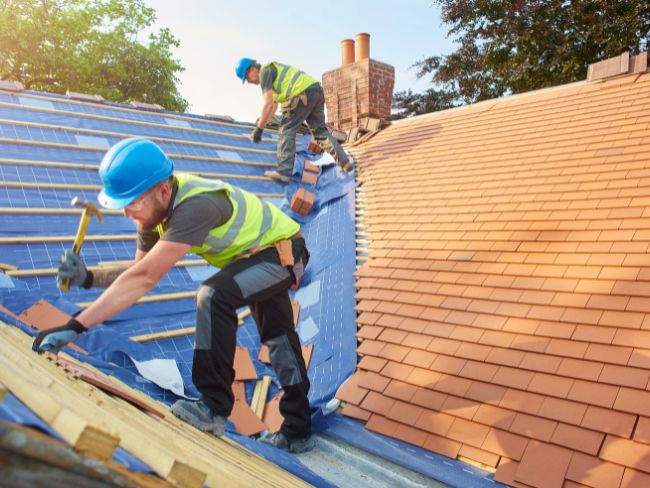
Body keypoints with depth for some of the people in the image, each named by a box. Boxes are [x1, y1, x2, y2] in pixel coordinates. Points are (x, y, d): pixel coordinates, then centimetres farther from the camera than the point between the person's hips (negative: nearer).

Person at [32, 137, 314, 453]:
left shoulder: (195, 205, -39)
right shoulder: (155, 206, -10)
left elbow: (145, 278, -44)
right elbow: (141, 270, -3)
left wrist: (75, 326, -42)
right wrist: (88, 278, -19)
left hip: (284, 252, -10)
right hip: (262, 254, 10)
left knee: (214, 296, -31)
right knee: (278, 339, 16)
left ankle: (214, 407, -18)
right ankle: (297, 433, 32)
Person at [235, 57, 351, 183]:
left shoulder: (264, 72, 1)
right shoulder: (273, 70, 31)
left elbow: (268, 105, -10)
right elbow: (273, 105, 38)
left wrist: (259, 129, -5)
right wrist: (261, 124, 41)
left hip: (304, 94, -9)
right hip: (316, 90, 9)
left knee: (287, 129, -1)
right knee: (320, 130, 18)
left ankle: (284, 171, -6)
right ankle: (344, 162, 14)